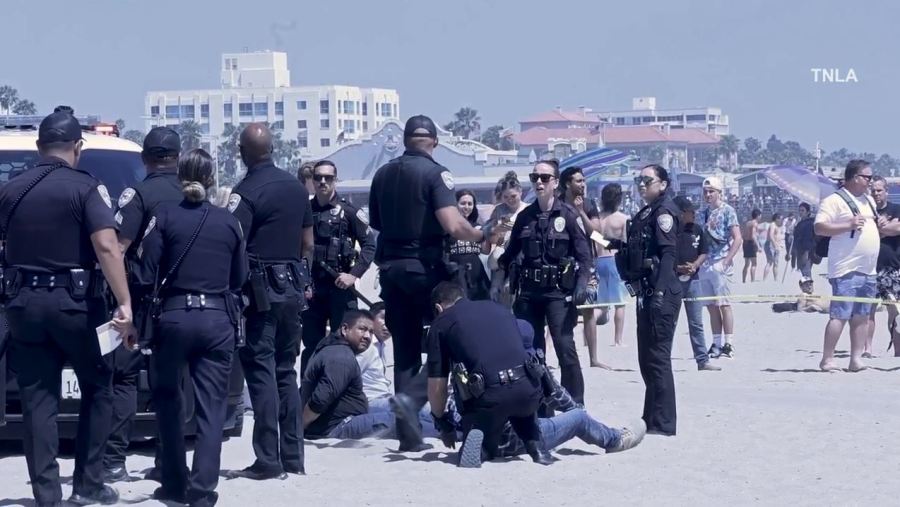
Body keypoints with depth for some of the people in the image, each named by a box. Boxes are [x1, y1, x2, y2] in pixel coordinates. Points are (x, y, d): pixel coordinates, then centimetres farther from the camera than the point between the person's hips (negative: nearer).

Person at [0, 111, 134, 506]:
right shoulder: (86, 188, -8)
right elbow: (106, 247, -20)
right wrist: (125, 304, -23)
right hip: (74, 302, -3)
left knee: (37, 400, 6)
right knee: (97, 389, 14)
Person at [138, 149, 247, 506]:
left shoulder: (164, 216, -2)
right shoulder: (229, 222, 5)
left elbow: (148, 270, -6)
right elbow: (239, 277, 12)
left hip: (175, 316, -1)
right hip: (218, 319, 1)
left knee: (167, 398, 15)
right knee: (211, 406, 2)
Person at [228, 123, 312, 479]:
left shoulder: (246, 192, -13)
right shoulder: (296, 187, 10)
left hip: (261, 290, -7)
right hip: (293, 288, 7)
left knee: (261, 372, -4)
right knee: (286, 372, 13)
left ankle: (268, 461, -7)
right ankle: (293, 457, 14)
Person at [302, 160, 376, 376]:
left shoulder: (349, 212, 0)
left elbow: (369, 245, -2)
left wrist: (354, 274, -12)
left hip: (340, 286, -3)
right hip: (310, 287, 3)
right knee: (311, 345, 8)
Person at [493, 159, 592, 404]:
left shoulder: (568, 215, -2)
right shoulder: (524, 217, 10)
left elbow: (584, 255, -6)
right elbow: (509, 255, 14)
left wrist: (582, 284, -20)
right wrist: (496, 284, 3)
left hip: (558, 291, -5)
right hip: (528, 292, 5)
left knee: (565, 347, -10)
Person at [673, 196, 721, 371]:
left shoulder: (696, 230, 5)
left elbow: (704, 252, 10)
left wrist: (695, 265, -8)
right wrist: (677, 268, -20)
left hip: (692, 280, 4)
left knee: (696, 323, 10)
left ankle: (703, 360, 15)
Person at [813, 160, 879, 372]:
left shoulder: (868, 200, 19)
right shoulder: (834, 200, -8)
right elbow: (819, 228, -16)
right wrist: (849, 225, -22)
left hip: (868, 269, 8)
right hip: (846, 270, -8)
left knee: (862, 316, 8)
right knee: (840, 315, -10)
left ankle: (856, 358, 12)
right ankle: (827, 359, -6)